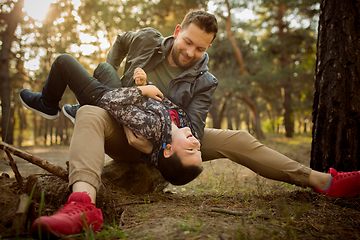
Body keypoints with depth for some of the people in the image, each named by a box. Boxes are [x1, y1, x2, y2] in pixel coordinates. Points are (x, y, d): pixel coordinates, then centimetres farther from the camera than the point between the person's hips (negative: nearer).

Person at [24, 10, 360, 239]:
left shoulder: (204, 82, -5)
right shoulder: (147, 40, -3)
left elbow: (193, 129, -15)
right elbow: (121, 41, 20)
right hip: (124, 134, 0)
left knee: (234, 140, -16)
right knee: (90, 114, -37)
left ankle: (321, 181, -15)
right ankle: (83, 200, -66)